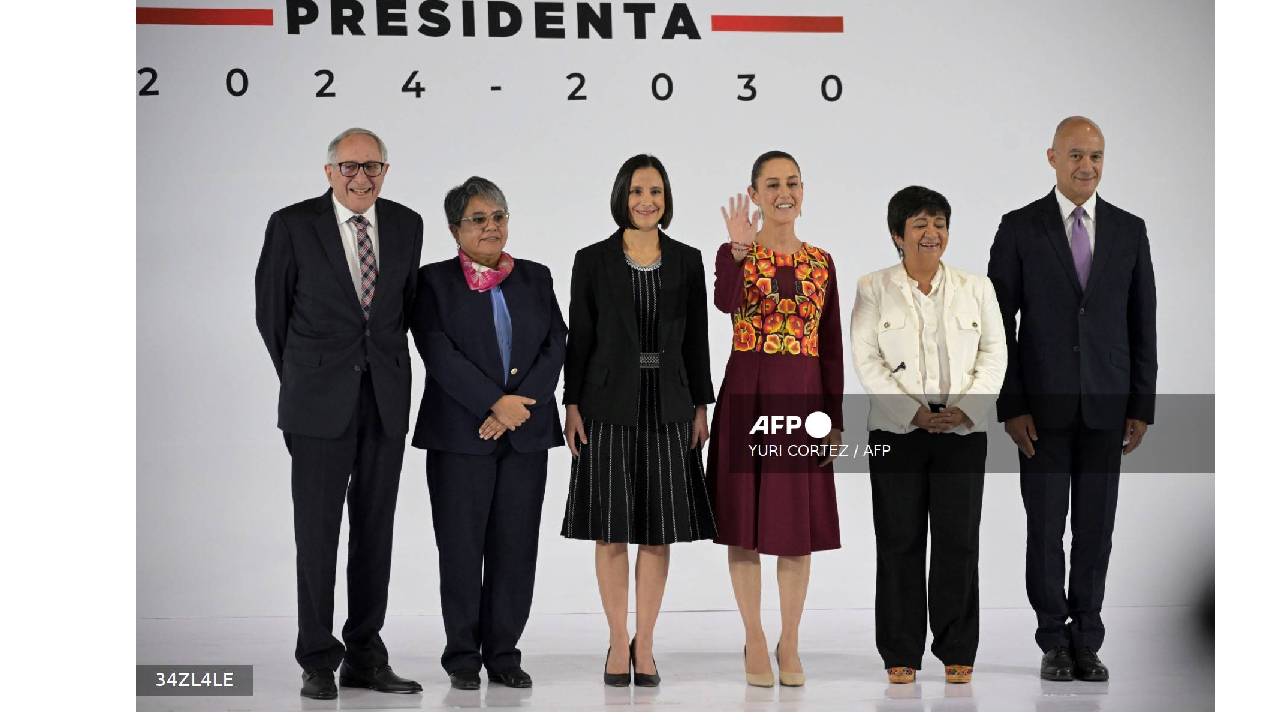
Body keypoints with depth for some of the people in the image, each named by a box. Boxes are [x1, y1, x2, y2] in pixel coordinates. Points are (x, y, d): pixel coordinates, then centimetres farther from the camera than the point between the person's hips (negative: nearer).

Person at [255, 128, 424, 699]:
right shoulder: (293, 225, -4)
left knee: (375, 530, 7)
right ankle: (318, 662, 6)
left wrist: (388, 369, 13)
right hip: (320, 402, -3)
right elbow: (271, 310, 4)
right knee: (317, 529, -1)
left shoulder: (406, 225, 7)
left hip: (385, 400, 4)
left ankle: (365, 656, 15)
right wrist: (302, 380, 9)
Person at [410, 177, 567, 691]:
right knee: (462, 546, 0)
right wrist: (495, 403, -16)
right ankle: (463, 657, 9)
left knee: (516, 547, 2)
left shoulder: (535, 278, 12)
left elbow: (556, 345, 3)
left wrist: (521, 404, -11)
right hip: (460, 433, -3)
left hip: (526, 433, 3)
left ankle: (503, 654, 11)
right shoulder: (434, 281, 3)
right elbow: (439, 353, -9)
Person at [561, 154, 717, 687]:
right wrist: (572, 405, -6)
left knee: (659, 528, 3)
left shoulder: (687, 261, 5)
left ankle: (644, 644, 12)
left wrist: (701, 406, 3)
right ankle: (618, 643, 11)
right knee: (611, 527, 1)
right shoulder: (592, 261, 0)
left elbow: (696, 339, 7)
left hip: (668, 405, 2)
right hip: (609, 404, -2)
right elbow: (579, 338, 0)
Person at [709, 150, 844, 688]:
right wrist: (740, 250, -39)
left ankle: (790, 644, 15)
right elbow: (726, 303, -24)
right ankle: (755, 643, 12)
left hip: (803, 400, 3)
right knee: (746, 520, 2)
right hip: (747, 397, -3)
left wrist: (835, 419, 4)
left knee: (798, 522, 5)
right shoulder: (734, 253, -1)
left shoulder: (821, 262, 9)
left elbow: (832, 347, 8)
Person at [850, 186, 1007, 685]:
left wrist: (965, 408, -10)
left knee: (958, 542, 1)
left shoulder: (976, 288, 9)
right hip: (897, 432, -1)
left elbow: (994, 354, 5)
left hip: (963, 432, 1)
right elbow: (866, 360, -4)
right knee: (899, 543, 1)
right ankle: (901, 653, 9)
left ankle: (957, 652, 10)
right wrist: (913, 411, -13)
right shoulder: (872, 289, 3)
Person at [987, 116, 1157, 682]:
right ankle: (1055, 642, 13)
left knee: (1095, 528, 5)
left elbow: (1142, 324, 7)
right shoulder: (1019, 228, -1)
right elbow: (1000, 322, -3)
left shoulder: (1129, 231, 6)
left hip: (1106, 405, 2)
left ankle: (1087, 642, 14)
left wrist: (1142, 406, 2)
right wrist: (1011, 407, -9)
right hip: (1043, 404, -2)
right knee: (1045, 526, 2)